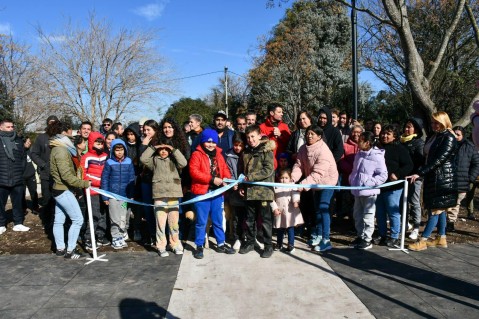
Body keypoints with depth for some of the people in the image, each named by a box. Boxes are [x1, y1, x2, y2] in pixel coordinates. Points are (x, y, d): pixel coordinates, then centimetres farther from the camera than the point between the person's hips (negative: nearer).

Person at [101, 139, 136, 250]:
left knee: (124, 218, 8)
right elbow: (104, 179, 0)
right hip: (113, 195, -1)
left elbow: (131, 179, 4)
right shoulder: (109, 162, -2)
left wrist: (131, 195, 1)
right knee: (115, 219, 4)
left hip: (125, 195, 1)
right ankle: (116, 239, 17)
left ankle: (122, 237, 26)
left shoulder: (129, 161, 2)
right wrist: (105, 197, -3)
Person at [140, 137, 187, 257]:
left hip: (173, 195, 1)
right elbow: (143, 158, -6)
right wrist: (153, 147, -2)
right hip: (159, 195, -1)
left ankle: (175, 245, 19)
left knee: (174, 223, 7)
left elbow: (183, 163, -7)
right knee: (160, 223, 0)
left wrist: (174, 150, -3)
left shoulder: (173, 160, 12)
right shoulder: (155, 160, 10)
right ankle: (161, 247, 10)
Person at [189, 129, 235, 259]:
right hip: (202, 192, -5)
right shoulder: (197, 154, -6)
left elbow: (224, 169, 13)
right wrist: (212, 179, -21)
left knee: (218, 220, 15)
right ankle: (199, 246, 14)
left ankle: (221, 244, 26)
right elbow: (194, 172, -17)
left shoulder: (218, 155, 13)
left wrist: (228, 179, -9)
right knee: (201, 221, 2)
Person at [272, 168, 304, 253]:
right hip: (279, 212, 3)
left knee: (290, 229, 1)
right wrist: (275, 208, -5)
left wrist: (296, 201, -37)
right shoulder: (276, 188, 3)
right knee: (279, 230, 15)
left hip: (290, 212, -3)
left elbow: (295, 194, -19)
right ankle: (279, 244, 31)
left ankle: (291, 245, 11)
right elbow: (272, 199, 4)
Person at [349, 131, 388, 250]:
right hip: (357, 191, 8)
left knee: (367, 217, 2)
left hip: (369, 192, -8)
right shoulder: (359, 154, 9)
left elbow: (383, 175, -16)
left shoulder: (377, 156, -14)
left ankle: (367, 240, 13)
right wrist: (351, 179, 8)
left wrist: (369, 182, -20)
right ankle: (360, 236, 31)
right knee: (357, 215, 17)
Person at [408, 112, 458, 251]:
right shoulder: (433, 137, 15)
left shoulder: (449, 138, -12)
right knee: (439, 209, 13)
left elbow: (439, 160, -21)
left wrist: (420, 173, -24)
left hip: (443, 179, -9)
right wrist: (420, 172, 4)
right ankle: (441, 239, 22)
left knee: (436, 209, -4)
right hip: (432, 178, 9)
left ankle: (422, 241, -5)